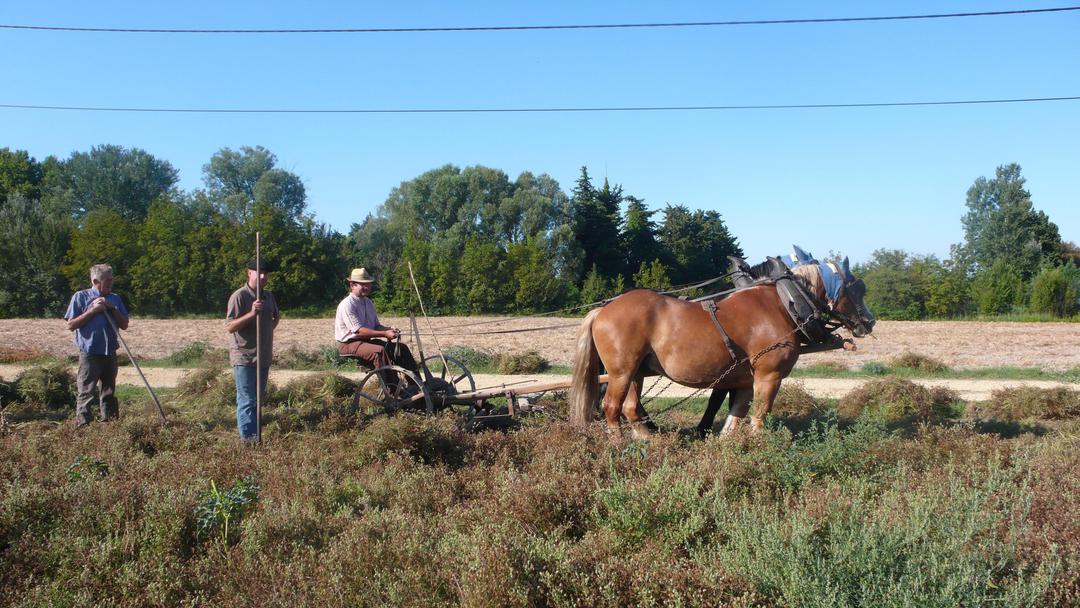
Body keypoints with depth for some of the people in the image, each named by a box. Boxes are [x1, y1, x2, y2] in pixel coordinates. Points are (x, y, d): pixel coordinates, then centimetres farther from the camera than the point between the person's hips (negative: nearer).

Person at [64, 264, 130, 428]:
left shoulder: (115, 299, 11)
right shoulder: (81, 297, -1)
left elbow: (124, 325, 10)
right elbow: (71, 325, -6)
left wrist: (113, 309, -5)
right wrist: (92, 310, -13)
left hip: (110, 353, 5)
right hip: (89, 352, -5)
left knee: (109, 392, 12)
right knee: (86, 393, -7)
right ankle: (82, 425, -4)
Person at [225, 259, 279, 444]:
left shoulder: (268, 296, 10)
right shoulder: (239, 296, -12)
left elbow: (276, 317, 30)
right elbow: (229, 327, -19)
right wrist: (252, 314, -28)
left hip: (264, 357, 7)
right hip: (244, 357, -7)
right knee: (247, 400, -8)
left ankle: (256, 435, 20)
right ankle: (248, 436, -7)